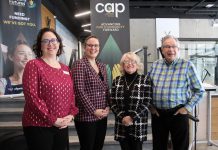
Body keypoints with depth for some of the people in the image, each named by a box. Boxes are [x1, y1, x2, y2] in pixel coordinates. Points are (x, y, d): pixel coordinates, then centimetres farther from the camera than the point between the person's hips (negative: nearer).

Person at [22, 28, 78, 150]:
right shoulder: (34, 65, -8)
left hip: (62, 126, 6)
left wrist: (71, 114, -3)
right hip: (38, 125, -6)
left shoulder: (65, 68, 11)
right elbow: (31, 96, -16)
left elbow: (71, 94, 13)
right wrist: (52, 120, -16)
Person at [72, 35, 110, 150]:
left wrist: (107, 106, 1)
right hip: (86, 116, -7)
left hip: (102, 115, 7)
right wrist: (93, 110, -16)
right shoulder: (79, 64, -9)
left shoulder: (102, 66, 12)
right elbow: (79, 90, -16)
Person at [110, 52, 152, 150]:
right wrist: (122, 117, -10)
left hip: (138, 125, -2)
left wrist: (132, 117, -14)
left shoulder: (145, 80, 0)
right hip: (121, 124, 2)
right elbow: (112, 103, 4)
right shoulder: (117, 81, 7)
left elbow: (147, 103, -6)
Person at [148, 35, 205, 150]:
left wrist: (188, 107, -7)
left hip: (178, 113, -3)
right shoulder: (155, 65, 5)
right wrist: (150, 106, 5)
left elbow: (199, 90, -1)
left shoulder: (187, 65, -4)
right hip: (157, 113, 3)